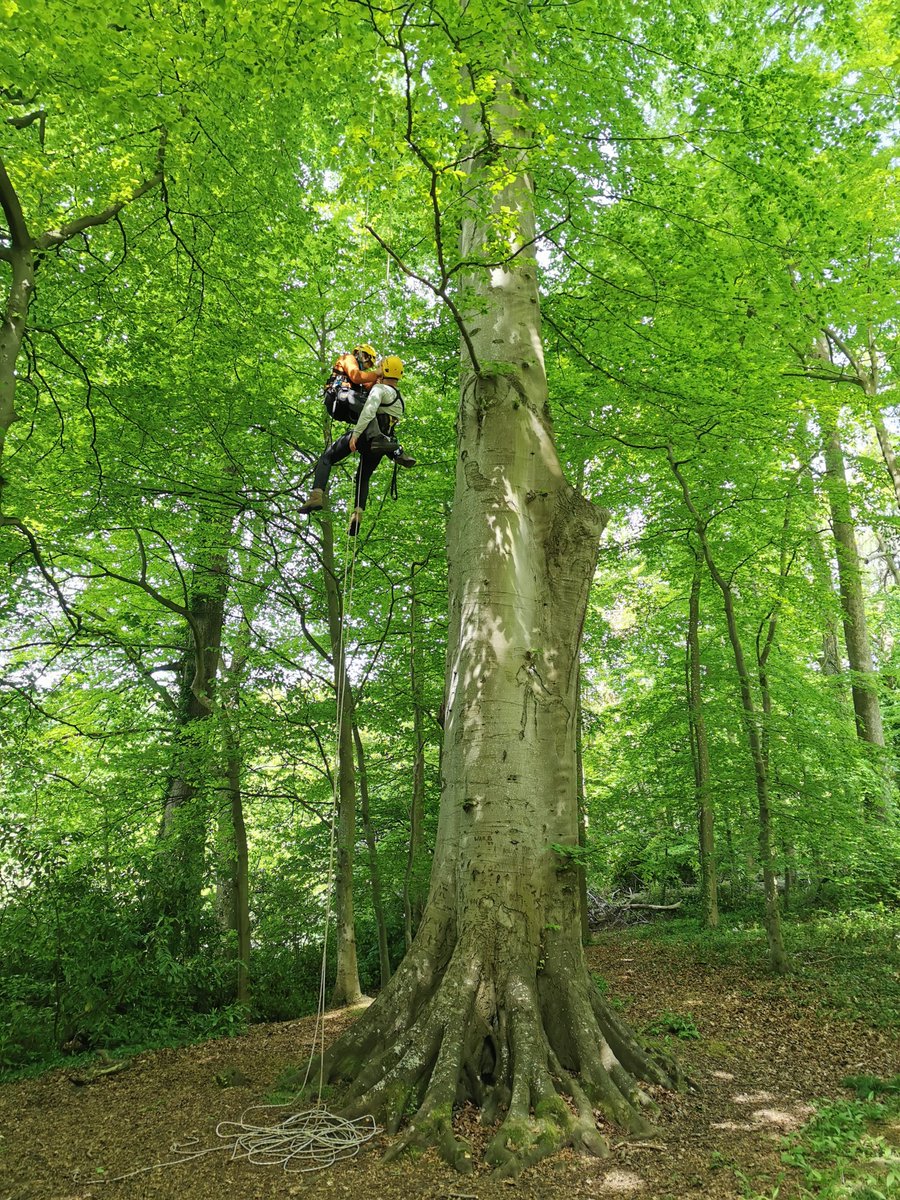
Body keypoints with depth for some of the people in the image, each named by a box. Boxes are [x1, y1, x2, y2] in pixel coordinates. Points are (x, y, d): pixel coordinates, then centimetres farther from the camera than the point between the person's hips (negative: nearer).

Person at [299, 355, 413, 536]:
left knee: (326, 459, 2)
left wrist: (356, 433, -26)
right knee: (363, 478, 21)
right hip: (378, 445, 7)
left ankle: (317, 495, -16)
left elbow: (369, 410, -21)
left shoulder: (380, 389, -5)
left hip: (364, 435, -7)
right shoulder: (400, 399, 21)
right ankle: (358, 512, 0)